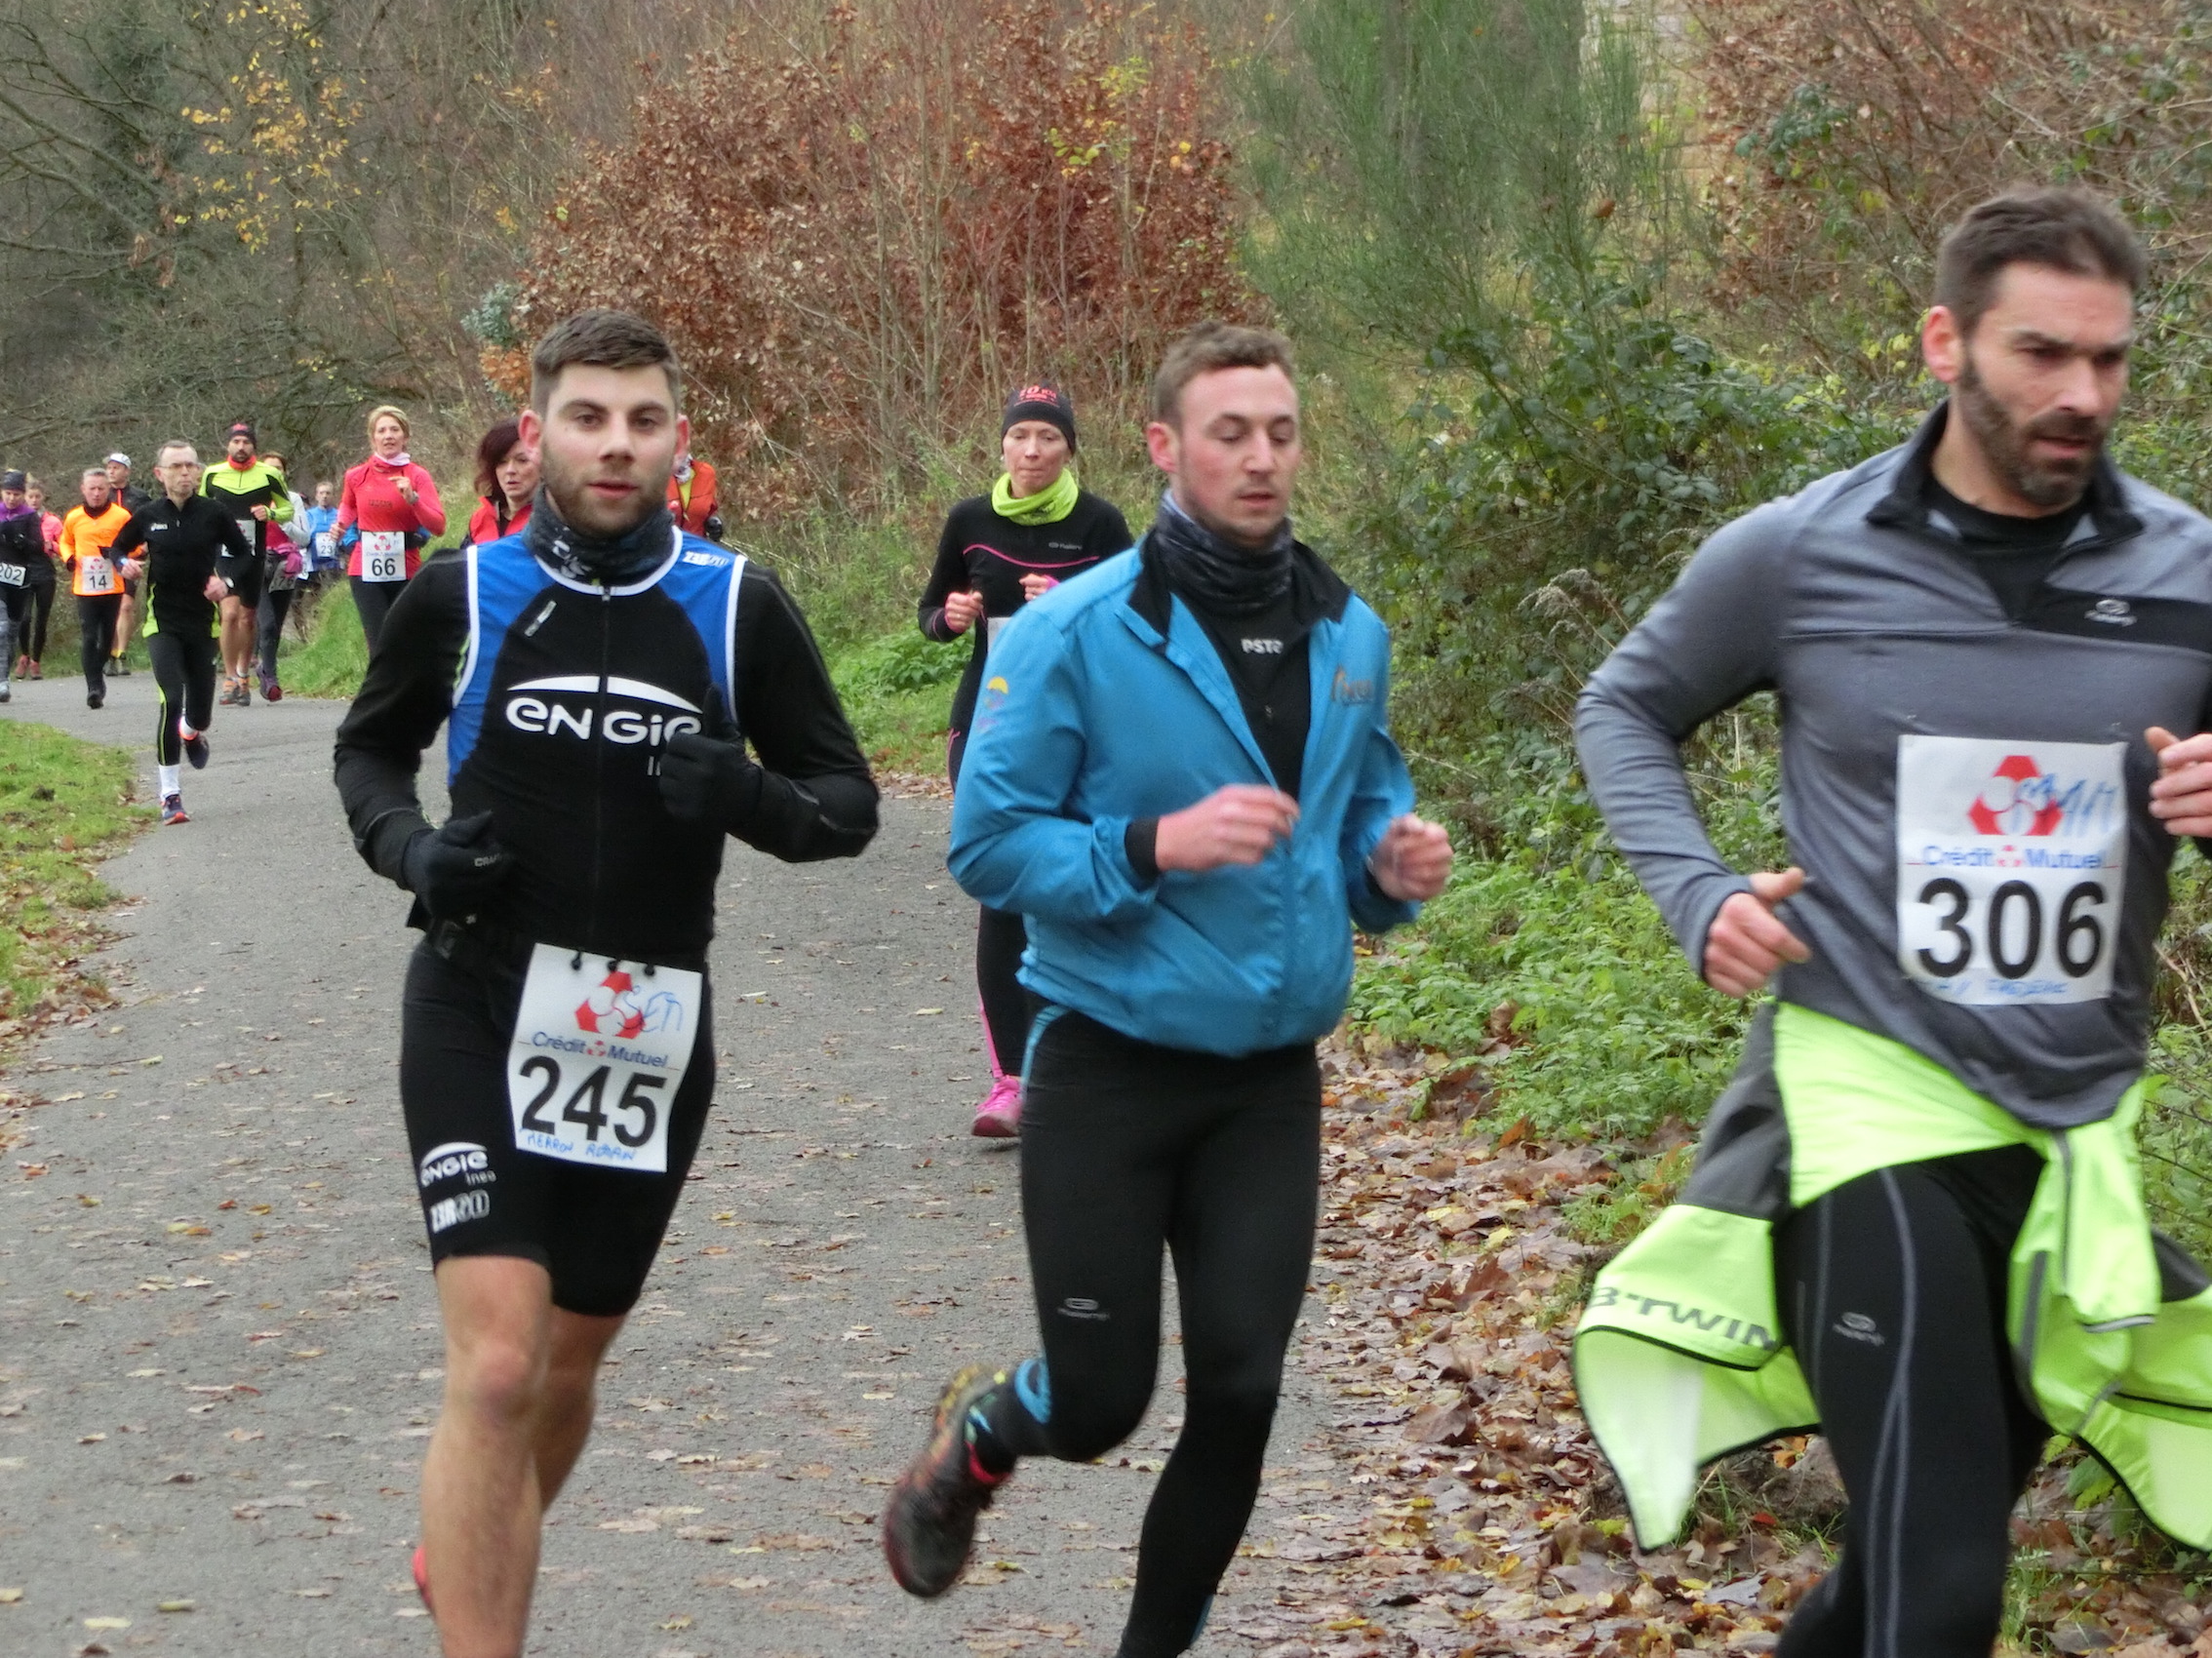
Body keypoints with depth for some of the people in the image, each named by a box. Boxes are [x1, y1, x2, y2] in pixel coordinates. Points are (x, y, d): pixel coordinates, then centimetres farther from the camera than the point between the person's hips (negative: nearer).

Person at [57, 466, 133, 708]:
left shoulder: (121, 516, -2)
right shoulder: (74, 518, 5)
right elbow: (66, 542, 23)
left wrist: (117, 554, -14)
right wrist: (68, 558, 3)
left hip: (112, 587, 0)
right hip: (84, 588, 0)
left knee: (107, 637, 10)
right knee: (88, 638, -10)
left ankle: (98, 674, 33)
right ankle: (93, 687, -12)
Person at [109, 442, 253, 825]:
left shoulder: (213, 513, -4)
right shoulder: (148, 517, -2)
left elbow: (248, 556, 4)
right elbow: (116, 548, 14)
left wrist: (228, 581, -15)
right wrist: (126, 564, -8)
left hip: (204, 622, 1)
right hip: (162, 623, -1)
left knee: (200, 710, 6)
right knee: (171, 698, -19)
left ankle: (192, 733, 49)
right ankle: (170, 795, -12)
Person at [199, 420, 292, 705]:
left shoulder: (269, 475, 1)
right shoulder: (212, 475, 4)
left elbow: (288, 508, 10)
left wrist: (271, 513, -10)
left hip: (255, 555, 1)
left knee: (248, 617, 10)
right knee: (230, 613, -17)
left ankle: (243, 677, 26)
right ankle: (230, 679, -11)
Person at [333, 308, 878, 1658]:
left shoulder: (740, 608, -2)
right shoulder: (460, 596, -3)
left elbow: (849, 805, 3)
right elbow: (370, 748, 14)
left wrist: (749, 797, -19)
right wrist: (410, 848, -7)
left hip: (652, 1031, 2)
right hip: (481, 1016, -2)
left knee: (571, 1358, 18)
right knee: (497, 1366, -17)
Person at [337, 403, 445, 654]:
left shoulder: (417, 476, -3)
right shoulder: (357, 477, 3)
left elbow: (438, 527, -12)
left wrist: (412, 499, -25)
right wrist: (342, 524, 7)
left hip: (406, 570, 0)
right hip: (366, 569, 0)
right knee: (380, 647, -10)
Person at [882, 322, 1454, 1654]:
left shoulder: (1351, 636, 5)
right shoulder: (1077, 632, -12)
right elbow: (990, 843, -11)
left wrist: (1391, 866, -5)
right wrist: (1155, 846, -25)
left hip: (1271, 1081, 4)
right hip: (1111, 1070, -4)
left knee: (1239, 1394, -1)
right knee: (1098, 1403, 1)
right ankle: (974, 1441, 37)